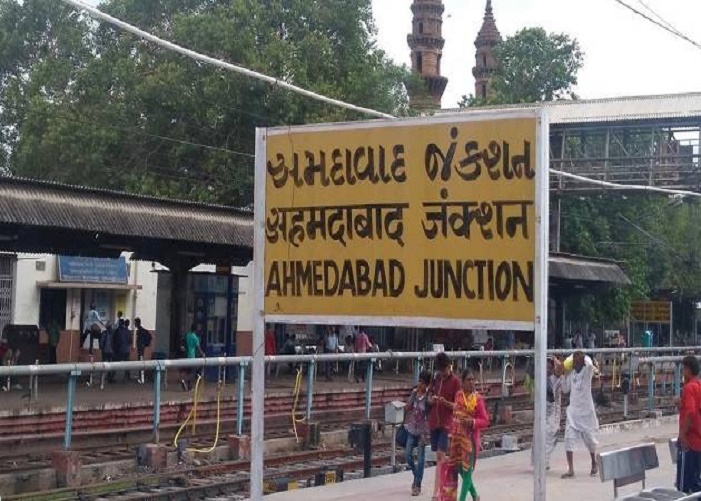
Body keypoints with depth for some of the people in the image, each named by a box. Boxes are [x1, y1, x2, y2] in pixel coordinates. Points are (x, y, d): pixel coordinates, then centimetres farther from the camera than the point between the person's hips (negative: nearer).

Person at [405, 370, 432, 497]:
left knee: (420, 458, 2)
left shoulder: (429, 396, -13)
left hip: (422, 430, -5)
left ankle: (417, 485, 12)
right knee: (407, 455, 4)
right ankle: (416, 476, 28)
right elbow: (407, 408, 4)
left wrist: (425, 434, -17)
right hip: (412, 429, 5)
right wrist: (414, 394, -8)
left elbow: (430, 415, -13)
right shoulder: (414, 392, 3)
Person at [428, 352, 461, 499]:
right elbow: (429, 399, 15)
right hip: (434, 421, 6)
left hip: (447, 422, -6)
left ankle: (436, 492, -17)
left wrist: (445, 402, -26)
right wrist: (432, 399, -9)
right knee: (439, 456, 11)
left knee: (440, 455, -13)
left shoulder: (455, 382, -7)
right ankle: (442, 486, 21)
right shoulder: (436, 378, 10)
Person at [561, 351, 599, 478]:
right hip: (573, 411, 3)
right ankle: (570, 470, -10)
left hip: (586, 411, -3)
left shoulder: (587, 371, -9)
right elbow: (565, 389, 12)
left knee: (589, 439, 10)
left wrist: (584, 357, -13)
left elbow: (589, 363, -33)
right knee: (569, 439, -9)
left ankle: (594, 464, 36)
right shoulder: (571, 373, 4)